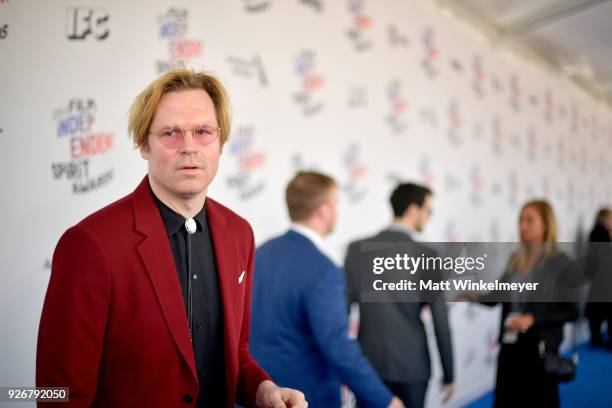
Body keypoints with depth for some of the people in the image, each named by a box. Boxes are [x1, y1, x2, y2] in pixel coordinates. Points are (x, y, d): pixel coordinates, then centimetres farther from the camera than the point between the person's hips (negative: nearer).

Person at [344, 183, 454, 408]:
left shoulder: (356, 248, -3)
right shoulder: (426, 256, -10)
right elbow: (441, 322, -7)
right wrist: (448, 374, 3)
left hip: (368, 361, 2)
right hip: (411, 364, -2)